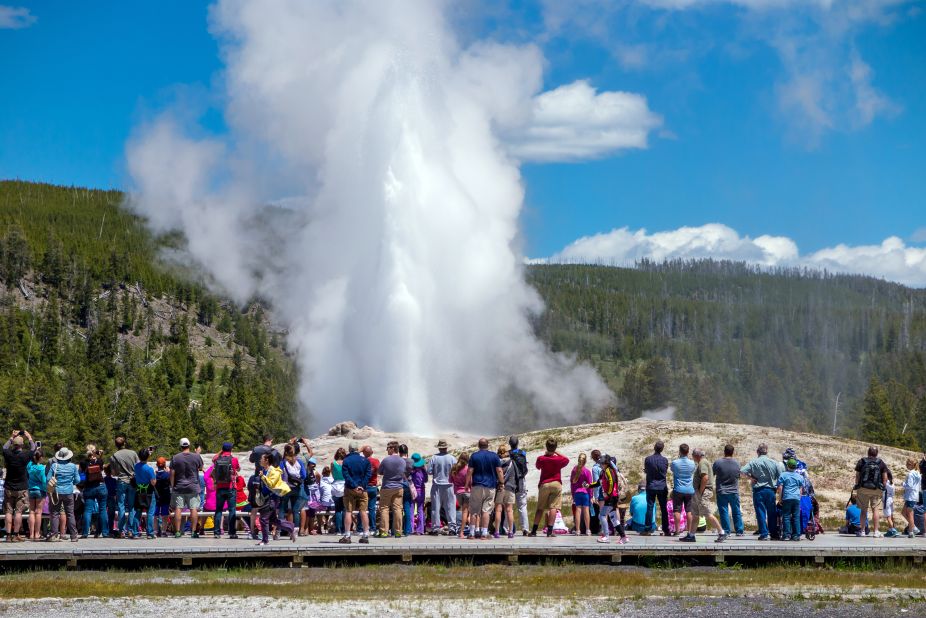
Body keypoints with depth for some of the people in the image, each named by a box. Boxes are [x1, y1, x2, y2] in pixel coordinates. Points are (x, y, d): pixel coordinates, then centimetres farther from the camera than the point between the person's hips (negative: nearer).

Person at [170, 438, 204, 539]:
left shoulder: (175, 458, -3)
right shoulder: (196, 457, -3)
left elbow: (172, 473, -3)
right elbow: (201, 469, 14)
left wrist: (172, 486, 6)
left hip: (179, 488, 0)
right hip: (193, 487, 0)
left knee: (178, 509, 1)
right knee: (194, 509, 1)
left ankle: (177, 532, -1)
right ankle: (193, 531, -3)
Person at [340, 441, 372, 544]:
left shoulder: (346, 461, -3)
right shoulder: (365, 460, 3)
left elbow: (346, 475, -11)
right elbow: (368, 474, -4)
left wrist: (354, 486, -12)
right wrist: (362, 486, -7)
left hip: (350, 489, -2)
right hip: (362, 489, 2)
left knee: (348, 512, 1)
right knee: (363, 512, 4)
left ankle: (347, 536, -3)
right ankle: (366, 535, 2)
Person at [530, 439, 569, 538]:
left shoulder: (541, 459, -4)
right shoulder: (559, 459, -5)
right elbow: (567, 460, 17)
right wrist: (557, 453, 17)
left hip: (544, 484, 1)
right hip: (556, 484, -1)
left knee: (540, 508, 8)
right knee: (553, 507, -4)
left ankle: (534, 531, 7)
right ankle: (550, 530, -12)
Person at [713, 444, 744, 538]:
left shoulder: (718, 463, -12)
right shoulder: (737, 463, -3)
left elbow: (713, 475, 0)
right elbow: (738, 476, 9)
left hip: (722, 492, -2)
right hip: (734, 491, 2)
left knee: (724, 512, 4)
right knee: (736, 512, 11)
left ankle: (726, 531, 4)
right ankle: (739, 531, 14)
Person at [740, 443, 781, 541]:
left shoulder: (753, 463, -5)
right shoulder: (774, 463, 1)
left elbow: (742, 471, -16)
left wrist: (750, 477, -4)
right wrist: (776, 486, 17)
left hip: (758, 490, -2)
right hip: (771, 490, 2)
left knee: (760, 513, 0)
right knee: (771, 513, 11)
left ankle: (764, 534, -5)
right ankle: (774, 533, 16)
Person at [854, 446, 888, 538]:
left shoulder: (862, 462, 3)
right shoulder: (881, 463, 4)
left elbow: (857, 476, 1)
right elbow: (885, 478, 1)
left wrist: (857, 485, 10)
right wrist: (883, 487, 8)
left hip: (863, 489, 0)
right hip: (877, 490, 0)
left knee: (863, 510, 7)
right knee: (875, 509, 1)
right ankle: (875, 531, -4)